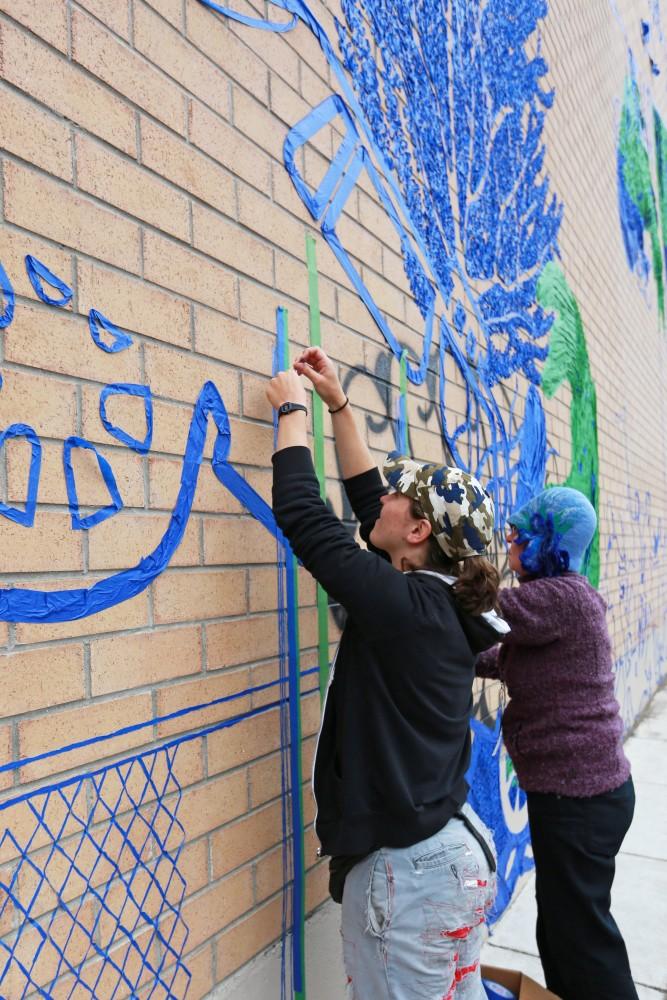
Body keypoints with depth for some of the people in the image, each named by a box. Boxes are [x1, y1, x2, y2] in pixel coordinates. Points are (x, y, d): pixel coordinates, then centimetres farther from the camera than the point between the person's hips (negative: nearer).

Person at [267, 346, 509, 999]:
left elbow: (300, 513, -19)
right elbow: (364, 499, 8)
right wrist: (337, 405, 13)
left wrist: (293, 411, -4)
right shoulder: (445, 603, 0)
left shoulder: (400, 605, -24)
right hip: (459, 849, 8)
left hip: (407, 870, -8)